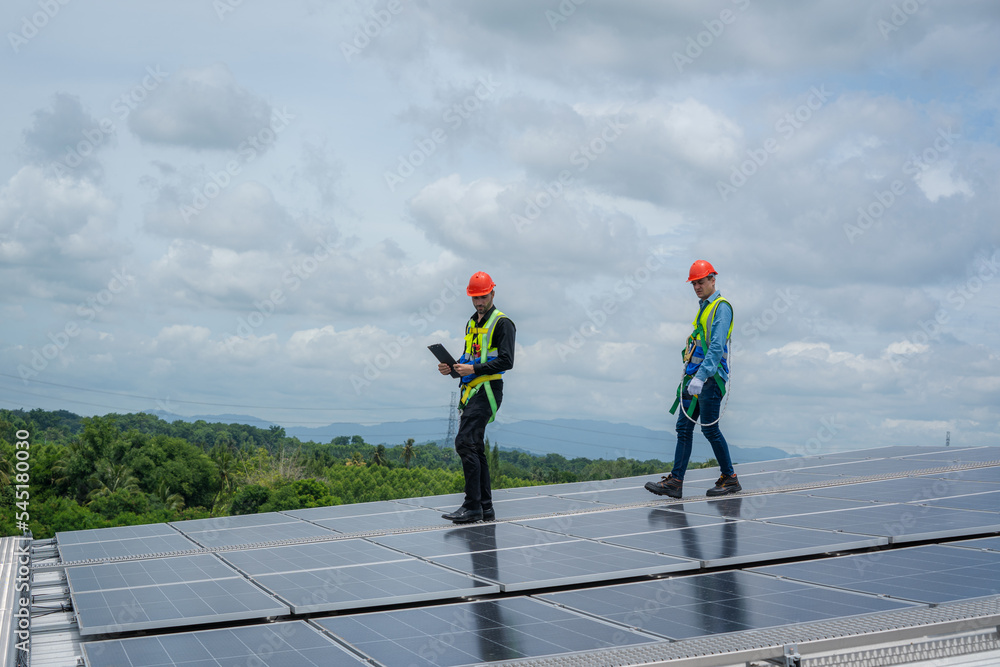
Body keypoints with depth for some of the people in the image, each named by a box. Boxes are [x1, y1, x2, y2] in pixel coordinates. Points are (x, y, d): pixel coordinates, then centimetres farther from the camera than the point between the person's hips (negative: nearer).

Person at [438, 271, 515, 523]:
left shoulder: (502, 323, -6)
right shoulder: (472, 323, 21)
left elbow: (506, 361, -15)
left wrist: (473, 369, -22)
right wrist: (452, 367, 7)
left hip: (487, 390, -9)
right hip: (471, 391, 9)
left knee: (465, 443, -17)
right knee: (476, 448, 8)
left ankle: (473, 506, -15)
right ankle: (485, 508, 13)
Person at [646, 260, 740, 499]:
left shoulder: (721, 307, -8)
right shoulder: (703, 308, 21)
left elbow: (717, 346, -19)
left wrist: (701, 376, -26)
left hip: (710, 379, -9)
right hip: (695, 378, 9)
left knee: (710, 429, -5)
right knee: (684, 427, 2)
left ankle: (730, 479, 7)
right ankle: (675, 481, -1)